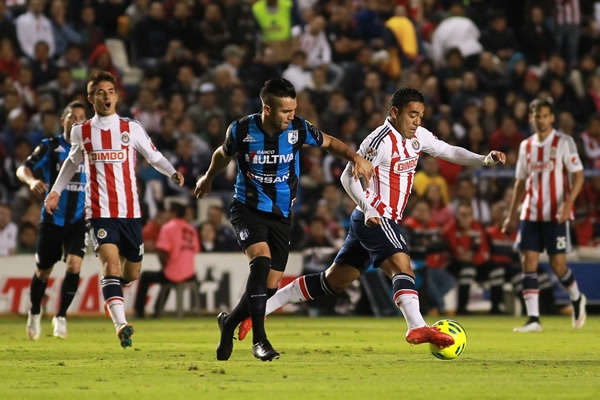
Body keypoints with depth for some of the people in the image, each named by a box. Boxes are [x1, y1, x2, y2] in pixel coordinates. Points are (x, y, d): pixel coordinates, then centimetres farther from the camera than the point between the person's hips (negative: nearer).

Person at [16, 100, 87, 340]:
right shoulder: (50, 147, -3)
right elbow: (22, 169, -12)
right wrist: (32, 181, -34)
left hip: (79, 219, 1)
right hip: (52, 219, -1)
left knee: (74, 264, -18)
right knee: (43, 271, 8)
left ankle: (61, 316, -1)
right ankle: (34, 312, 35)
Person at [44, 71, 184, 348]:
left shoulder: (132, 129, 4)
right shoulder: (81, 132, 6)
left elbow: (153, 156, 9)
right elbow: (73, 161, 24)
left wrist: (172, 173, -9)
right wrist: (56, 191, 24)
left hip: (130, 212, 2)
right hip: (99, 212, -2)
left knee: (132, 273, 8)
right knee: (111, 263, -22)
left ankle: (110, 295, 43)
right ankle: (121, 324, -30)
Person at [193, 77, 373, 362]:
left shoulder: (298, 129, -11)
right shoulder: (241, 130, -14)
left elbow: (330, 144, 8)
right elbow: (223, 154, 10)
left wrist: (356, 158, -10)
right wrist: (208, 178, 28)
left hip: (281, 214, 3)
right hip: (247, 208, -3)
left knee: (271, 285, 0)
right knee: (261, 259, -29)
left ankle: (229, 322, 29)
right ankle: (259, 339, -25)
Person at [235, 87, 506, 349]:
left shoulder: (416, 136, 10)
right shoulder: (381, 140, -15)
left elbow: (448, 151, 19)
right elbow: (349, 177, -16)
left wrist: (484, 159, 6)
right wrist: (369, 209, -29)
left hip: (385, 221, 9)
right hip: (375, 219, -9)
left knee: (333, 281, 11)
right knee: (402, 265, -26)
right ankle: (417, 328, -42)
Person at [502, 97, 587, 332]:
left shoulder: (564, 142, -3)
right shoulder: (526, 146, 12)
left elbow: (578, 175, -7)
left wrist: (568, 203, -21)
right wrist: (511, 215, 14)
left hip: (555, 215, -4)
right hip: (530, 214, 4)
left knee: (557, 264, -4)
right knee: (528, 262, -5)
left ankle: (577, 299, 26)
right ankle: (533, 319, -4)